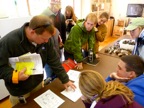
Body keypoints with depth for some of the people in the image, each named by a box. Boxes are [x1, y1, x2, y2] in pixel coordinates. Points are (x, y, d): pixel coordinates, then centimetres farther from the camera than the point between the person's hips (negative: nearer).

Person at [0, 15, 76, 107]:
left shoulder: (45, 38, -14)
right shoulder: (8, 42, -29)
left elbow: (54, 60, -9)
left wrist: (65, 79, -7)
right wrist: (15, 76, -36)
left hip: (38, 83, 5)